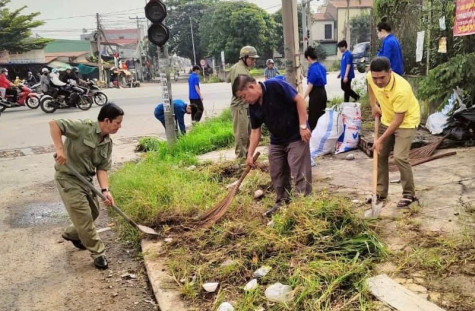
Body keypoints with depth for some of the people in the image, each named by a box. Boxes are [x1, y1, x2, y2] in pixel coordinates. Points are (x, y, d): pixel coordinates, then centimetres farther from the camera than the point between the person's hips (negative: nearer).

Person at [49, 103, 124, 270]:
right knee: (84, 216, -5)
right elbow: (54, 124, -24)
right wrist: (60, 149, -31)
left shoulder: (108, 143, 0)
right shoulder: (83, 127, -21)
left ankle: (71, 234, 44)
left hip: (86, 179, 8)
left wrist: (105, 190, -15)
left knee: (94, 212, 17)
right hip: (68, 178, -8)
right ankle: (98, 252, 9)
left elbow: (102, 168, -2)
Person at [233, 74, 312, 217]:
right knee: (277, 174, 13)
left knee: (299, 174, -6)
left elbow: (299, 99, -20)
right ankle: (282, 203, 28)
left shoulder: (275, 86, -21)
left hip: (296, 137, -7)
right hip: (276, 141, 8)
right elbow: (255, 131, 7)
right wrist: (250, 154, 3)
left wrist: (303, 126, -22)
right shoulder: (254, 107, 0)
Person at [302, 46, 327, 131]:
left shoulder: (312, 68, -17)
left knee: (313, 117, 0)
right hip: (323, 92, 9)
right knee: (321, 115, 16)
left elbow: (310, 85, -20)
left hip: (315, 94, -9)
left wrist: (303, 98, -20)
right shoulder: (321, 66, 9)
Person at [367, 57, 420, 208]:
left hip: (406, 122, -7)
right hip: (387, 120, 7)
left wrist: (381, 140, -24)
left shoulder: (401, 90, -37)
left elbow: (398, 120, -29)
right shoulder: (371, 77, -20)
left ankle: (409, 194, 1)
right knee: (380, 154, 8)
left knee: (399, 157, -17)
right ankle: (381, 192, 20)